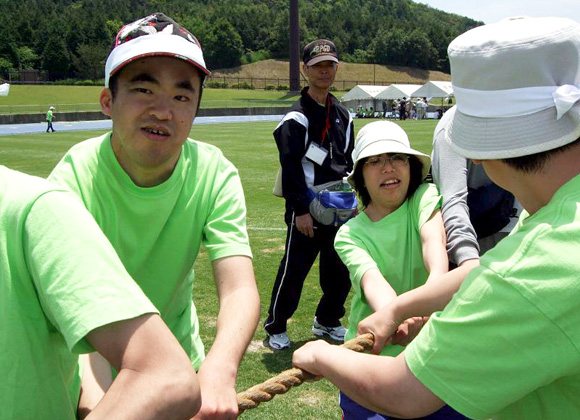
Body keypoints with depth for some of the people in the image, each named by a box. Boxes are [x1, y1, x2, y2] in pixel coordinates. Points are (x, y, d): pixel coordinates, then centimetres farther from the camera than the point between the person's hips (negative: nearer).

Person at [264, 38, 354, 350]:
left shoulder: (343, 115, 14)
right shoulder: (296, 117, -8)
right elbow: (291, 168, -14)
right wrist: (300, 210, -17)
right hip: (306, 210, -7)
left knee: (340, 269, 12)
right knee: (294, 269, -1)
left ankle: (327, 321, 30)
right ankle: (275, 328, 14)